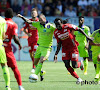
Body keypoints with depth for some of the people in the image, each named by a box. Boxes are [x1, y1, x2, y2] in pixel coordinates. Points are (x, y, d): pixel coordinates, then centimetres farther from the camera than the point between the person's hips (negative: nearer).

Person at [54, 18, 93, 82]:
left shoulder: (68, 26, -18)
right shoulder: (56, 32, -4)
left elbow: (79, 29, -7)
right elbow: (59, 44, 2)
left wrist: (87, 37, -8)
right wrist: (56, 54, -6)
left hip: (73, 48, -4)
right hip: (65, 49, 4)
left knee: (74, 66, -8)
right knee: (67, 66, -8)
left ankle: (80, 63, 30)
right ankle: (78, 78, 6)